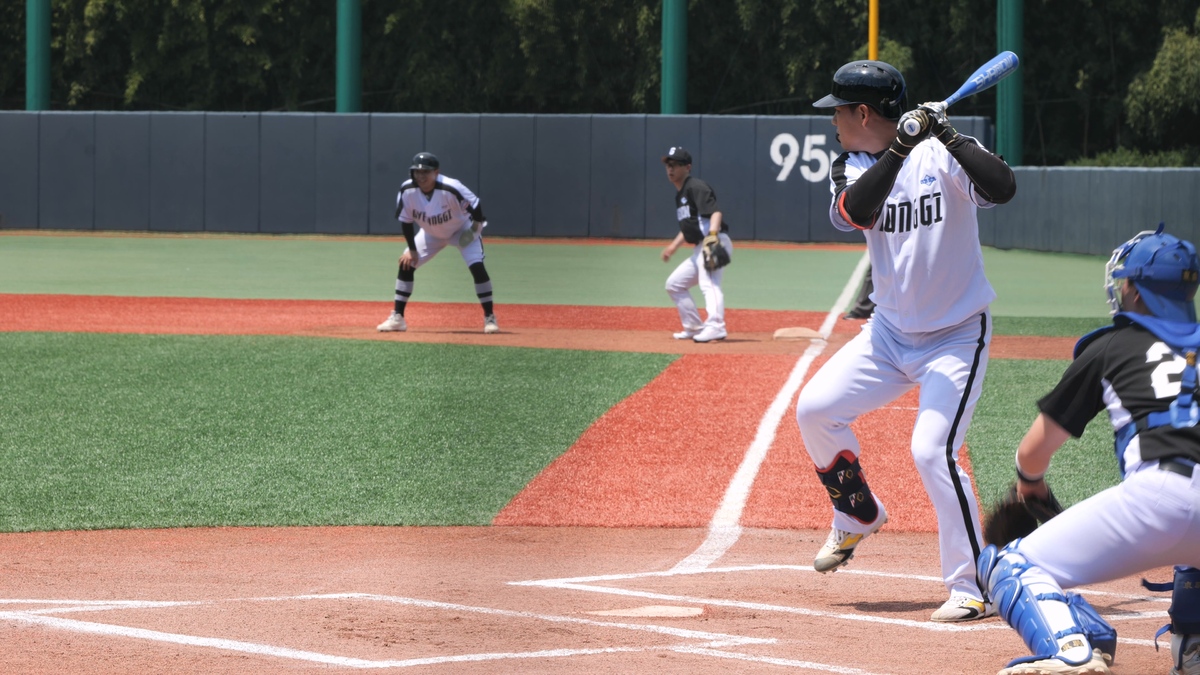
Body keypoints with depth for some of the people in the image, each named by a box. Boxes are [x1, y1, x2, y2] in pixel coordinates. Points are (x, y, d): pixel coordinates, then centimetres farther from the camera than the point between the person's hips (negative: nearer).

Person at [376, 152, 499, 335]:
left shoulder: (450, 188, -38)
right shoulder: (407, 191, -26)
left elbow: (475, 206, -24)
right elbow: (406, 221, -12)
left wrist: (475, 227, -23)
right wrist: (412, 249, -11)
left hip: (463, 230, -4)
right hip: (431, 234, 4)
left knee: (477, 266, -21)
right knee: (406, 263, -6)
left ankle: (490, 318, -10)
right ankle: (397, 318, 2)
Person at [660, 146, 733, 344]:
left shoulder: (696, 187, -9)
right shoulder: (680, 194, 20)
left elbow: (715, 212, -24)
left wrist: (712, 235, -39)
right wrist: (674, 246, 21)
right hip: (700, 249, 11)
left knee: (709, 283, -29)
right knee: (674, 284, 18)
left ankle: (716, 327, -46)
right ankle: (694, 327, 21)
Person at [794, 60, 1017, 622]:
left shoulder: (940, 157, -14)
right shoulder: (852, 167, 1)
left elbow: (1002, 188, -31)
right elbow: (851, 212, -22)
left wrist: (949, 137, -38)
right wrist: (899, 149, -33)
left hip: (956, 337, -6)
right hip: (889, 333, 6)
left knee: (931, 450, -20)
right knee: (814, 408, -3)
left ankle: (974, 588, -11)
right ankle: (859, 515, 21)